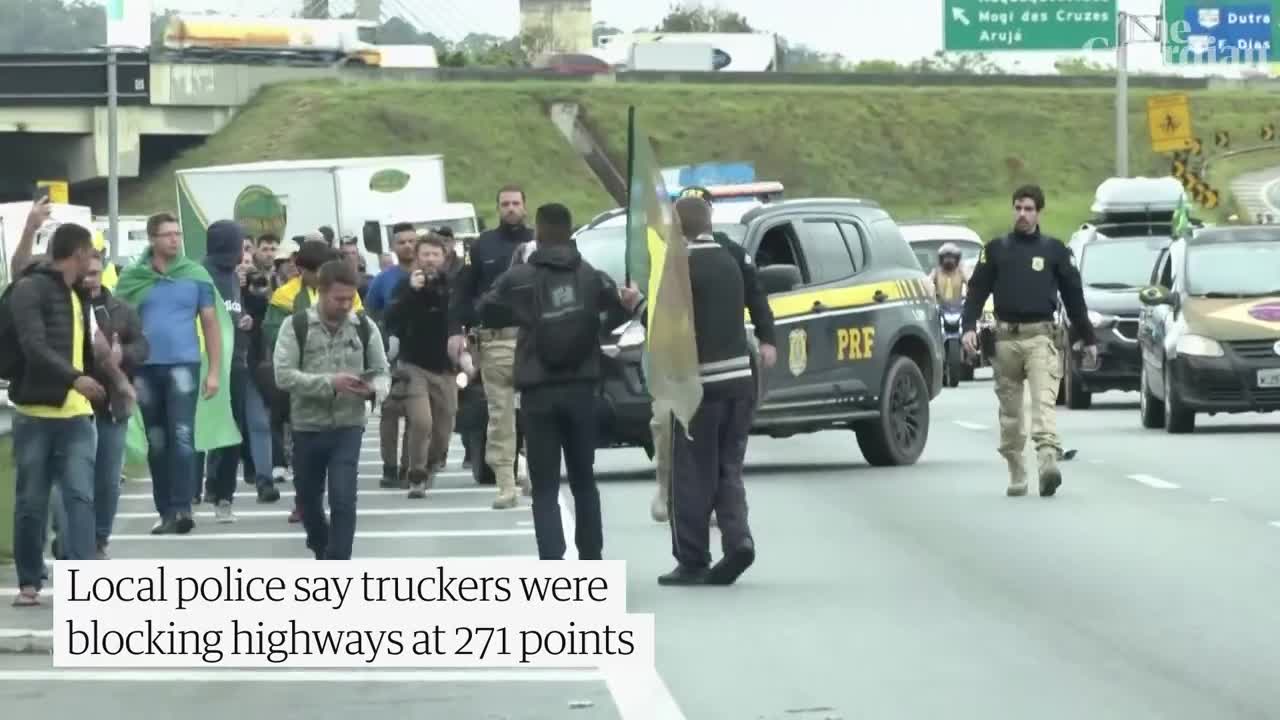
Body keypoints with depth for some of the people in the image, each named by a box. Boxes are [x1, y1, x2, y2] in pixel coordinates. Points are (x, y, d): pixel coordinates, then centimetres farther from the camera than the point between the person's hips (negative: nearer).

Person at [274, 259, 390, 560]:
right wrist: (329, 382, -24)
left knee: (343, 498, -13)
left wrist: (373, 388, -18)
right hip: (308, 426, 1)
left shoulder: (364, 327, 1)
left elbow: (383, 372, 6)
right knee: (308, 496, 15)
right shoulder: (296, 326, -6)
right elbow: (284, 375, -14)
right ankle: (322, 548, 41)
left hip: (348, 425, 0)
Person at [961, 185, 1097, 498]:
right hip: (1005, 338, 2)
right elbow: (977, 290, 9)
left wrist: (1088, 339, 12)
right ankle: (1016, 476, 15)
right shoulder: (996, 249, 12)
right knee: (1010, 410, 7)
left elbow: (1074, 296, 11)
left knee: (1043, 401, -19)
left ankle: (1048, 461, -32)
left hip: (1041, 336, -2)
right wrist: (969, 327, -6)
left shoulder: (1054, 250, 8)